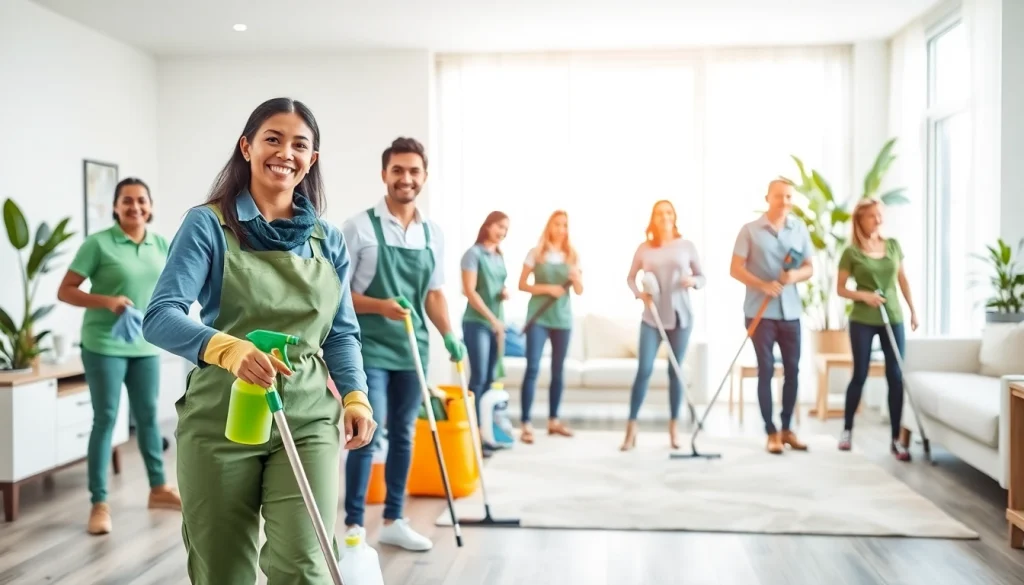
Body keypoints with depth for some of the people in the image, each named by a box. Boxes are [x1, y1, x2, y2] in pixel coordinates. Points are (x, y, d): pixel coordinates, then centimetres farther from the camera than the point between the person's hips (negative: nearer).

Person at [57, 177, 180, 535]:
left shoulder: (161, 245, 5)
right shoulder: (98, 243, -9)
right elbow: (64, 291, -10)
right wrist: (106, 301, -23)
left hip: (146, 346, 5)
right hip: (104, 345, -5)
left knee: (148, 416, 14)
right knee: (105, 419, -1)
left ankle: (158, 488, 28)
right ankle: (99, 504, 7)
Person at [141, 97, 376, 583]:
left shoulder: (328, 240, 8)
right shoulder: (208, 224, -4)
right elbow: (160, 316, -14)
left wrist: (355, 395, -4)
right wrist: (228, 348, -33)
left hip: (308, 417, 2)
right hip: (220, 418, -2)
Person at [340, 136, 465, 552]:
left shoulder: (433, 233, 8)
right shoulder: (359, 226, -6)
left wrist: (449, 336, 0)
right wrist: (381, 306, -21)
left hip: (413, 349, 5)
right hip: (369, 348, -5)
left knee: (403, 436, 11)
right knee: (367, 436, -6)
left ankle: (393, 521, 23)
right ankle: (354, 525, 7)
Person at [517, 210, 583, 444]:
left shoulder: (573, 256, 9)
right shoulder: (536, 253, 1)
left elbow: (579, 291, 8)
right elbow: (522, 284, -1)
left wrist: (576, 278, -13)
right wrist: (547, 288, -14)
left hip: (562, 318, 4)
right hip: (538, 317, -3)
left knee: (558, 370, 9)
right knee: (532, 368, -11)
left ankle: (553, 420, 20)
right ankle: (526, 424, -12)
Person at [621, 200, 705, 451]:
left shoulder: (686, 246, 3)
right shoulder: (644, 248, 3)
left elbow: (702, 277, 8)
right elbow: (630, 277, 10)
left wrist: (693, 281, -14)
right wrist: (640, 293, -8)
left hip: (680, 316, 1)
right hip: (652, 317, 0)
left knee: (675, 371, 5)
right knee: (644, 370, -7)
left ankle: (673, 429, 14)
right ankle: (631, 429, -1)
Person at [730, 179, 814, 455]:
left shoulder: (800, 229, 7)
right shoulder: (750, 230, -3)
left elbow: (810, 268, 10)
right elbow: (735, 269, -6)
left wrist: (796, 275, -13)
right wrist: (763, 285, -20)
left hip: (790, 311, 4)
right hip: (760, 311, -3)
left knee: (792, 370, 7)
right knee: (766, 370, 0)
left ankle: (787, 428, 19)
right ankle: (771, 432, 7)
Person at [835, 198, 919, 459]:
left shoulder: (893, 244, 5)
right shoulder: (851, 252, -6)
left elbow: (902, 279, 14)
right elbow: (840, 289, -3)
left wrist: (913, 309, 11)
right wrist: (863, 295, -19)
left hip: (893, 318, 3)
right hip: (862, 321, -3)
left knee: (895, 376, 0)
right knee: (859, 376, 3)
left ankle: (896, 440, 6)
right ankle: (847, 430, 20)